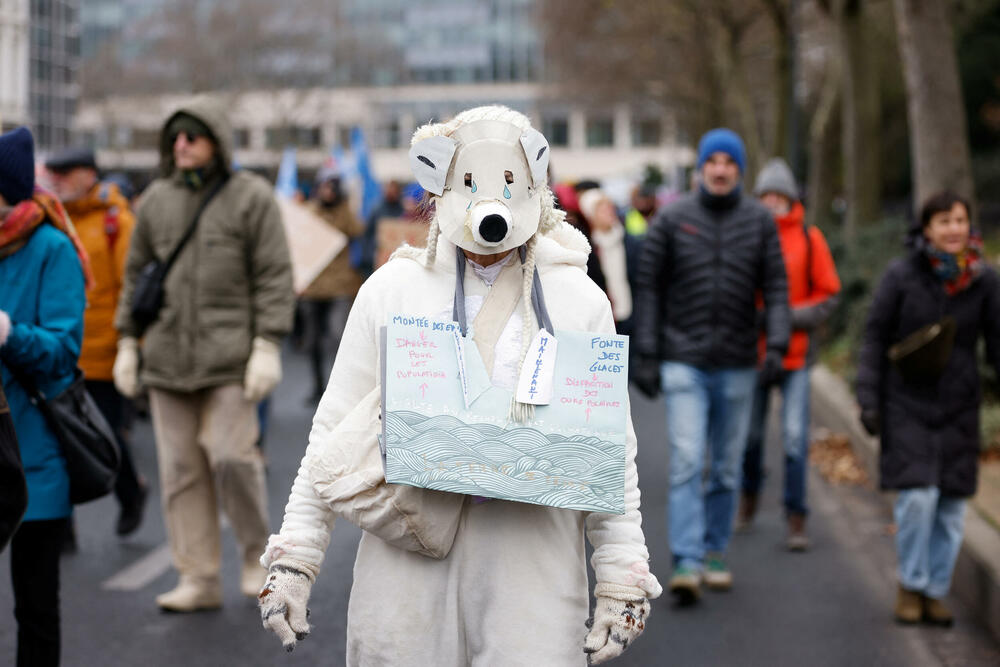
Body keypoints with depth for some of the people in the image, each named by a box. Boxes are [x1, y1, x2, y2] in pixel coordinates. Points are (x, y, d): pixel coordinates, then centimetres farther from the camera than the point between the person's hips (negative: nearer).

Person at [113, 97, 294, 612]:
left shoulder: (251, 197, -1)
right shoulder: (156, 200, 13)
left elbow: (274, 276, -4)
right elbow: (135, 274, 18)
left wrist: (268, 345, -12)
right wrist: (127, 342, 14)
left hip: (230, 355, -5)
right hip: (167, 354, 5)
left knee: (231, 456, -11)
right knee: (179, 467, 4)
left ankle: (256, 551, 13)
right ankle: (198, 578, 11)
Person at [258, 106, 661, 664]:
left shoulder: (579, 301, 6)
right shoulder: (393, 289, 6)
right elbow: (336, 431, 8)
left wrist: (623, 578, 4)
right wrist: (293, 558, 4)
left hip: (534, 579, 0)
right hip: (406, 571, 1)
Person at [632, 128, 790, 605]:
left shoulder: (759, 221, 4)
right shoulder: (672, 219, 0)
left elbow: (776, 287, 2)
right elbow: (649, 288, 1)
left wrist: (777, 342, -13)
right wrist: (645, 355, -3)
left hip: (737, 366, 2)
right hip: (683, 363, -2)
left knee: (727, 468, 10)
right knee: (687, 463, -12)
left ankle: (714, 554, 23)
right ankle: (686, 564, -14)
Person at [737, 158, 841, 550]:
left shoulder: (809, 239, -1)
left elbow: (828, 295, 2)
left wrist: (792, 317, -12)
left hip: (795, 353, -2)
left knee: (795, 438, -8)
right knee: (750, 434, 14)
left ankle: (796, 520, 0)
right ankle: (749, 493, 40)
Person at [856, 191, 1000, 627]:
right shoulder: (901, 275, -7)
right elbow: (874, 338, -2)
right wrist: (869, 400, -6)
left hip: (959, 407, 3)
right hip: (907, 404, -2)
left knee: (951, 505, 4)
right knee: (917, 496, -13)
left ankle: (935, 591, 20)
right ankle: (910, 584, 8)